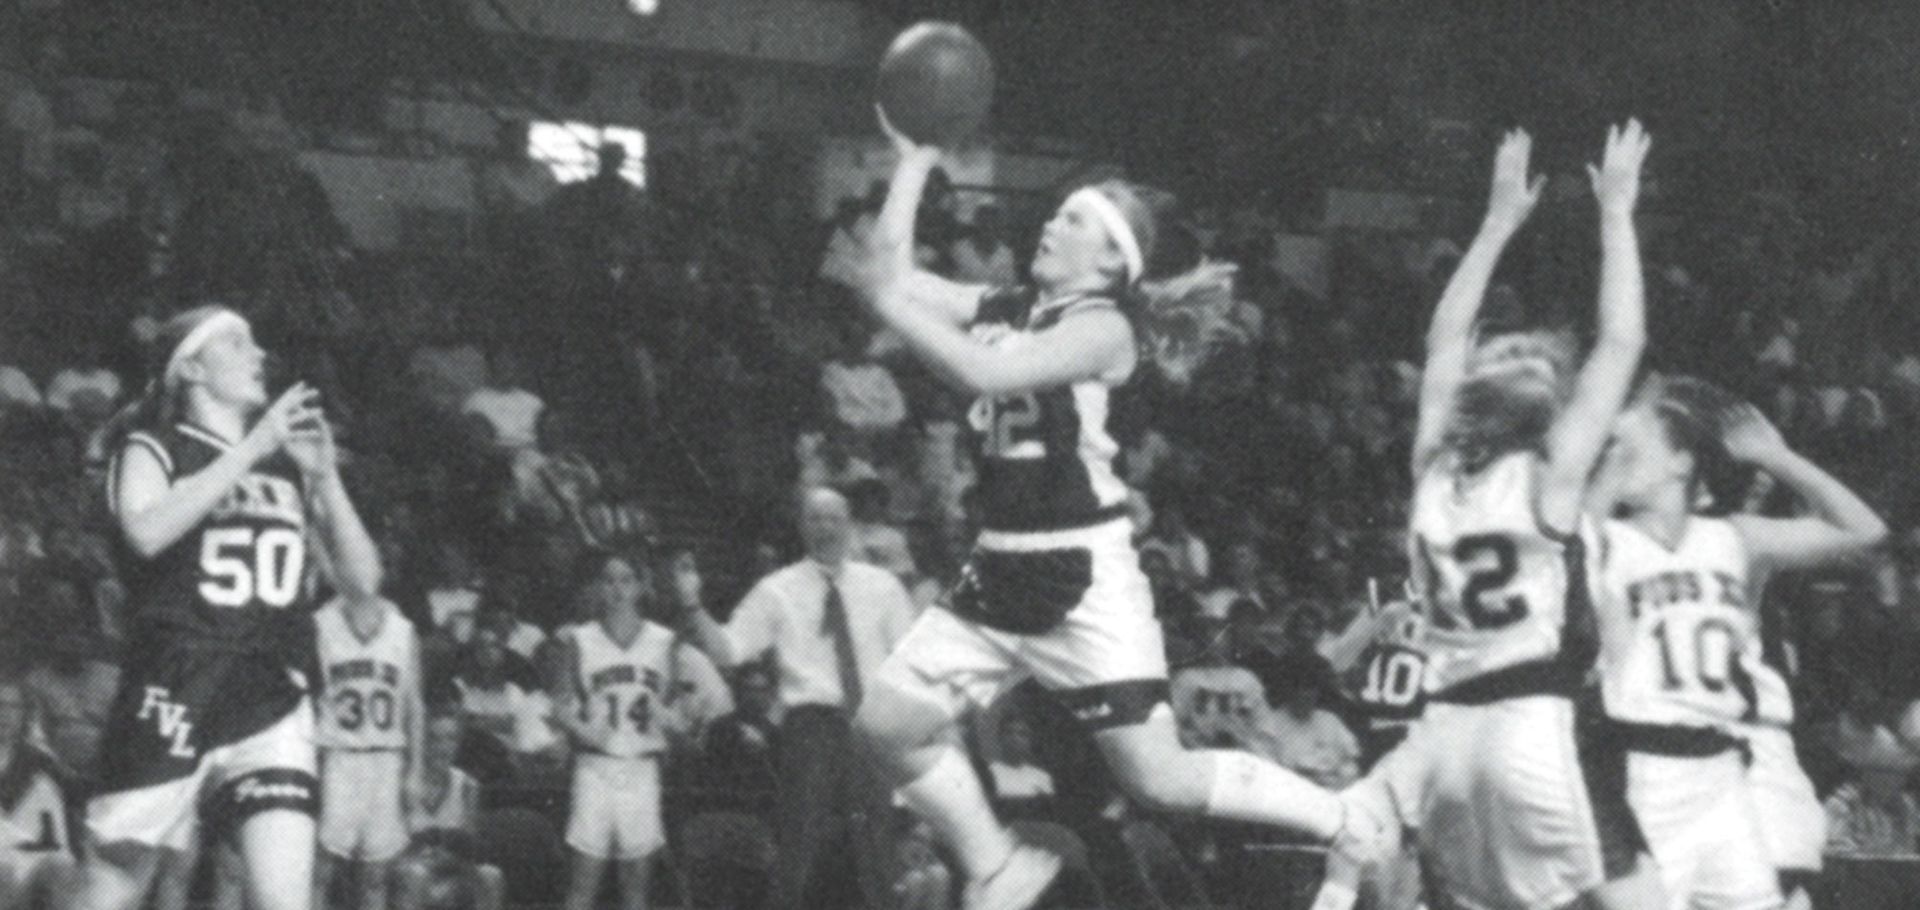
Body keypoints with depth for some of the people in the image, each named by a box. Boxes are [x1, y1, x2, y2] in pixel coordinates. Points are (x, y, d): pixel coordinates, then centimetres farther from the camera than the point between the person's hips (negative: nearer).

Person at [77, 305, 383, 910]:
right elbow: (147, 530, -19)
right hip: (172, 702, -3)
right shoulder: (152, 449, 3)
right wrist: (251, 450, -18)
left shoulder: (288, 467, 15)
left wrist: (324, 476, -1)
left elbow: (362, 581, 11)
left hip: (271, 707, 3)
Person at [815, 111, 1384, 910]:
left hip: (1085, 574, -7)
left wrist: (884, 297, -23)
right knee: (888, 723, 0)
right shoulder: (1006, 308, 10)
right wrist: (915, 161, 6)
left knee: (1159, 779, -9)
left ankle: (1358, 835, 9)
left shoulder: (1103, 328, -12)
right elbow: (895, 275, 7)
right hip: (1001, 569, 7)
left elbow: (983, 373, -25)